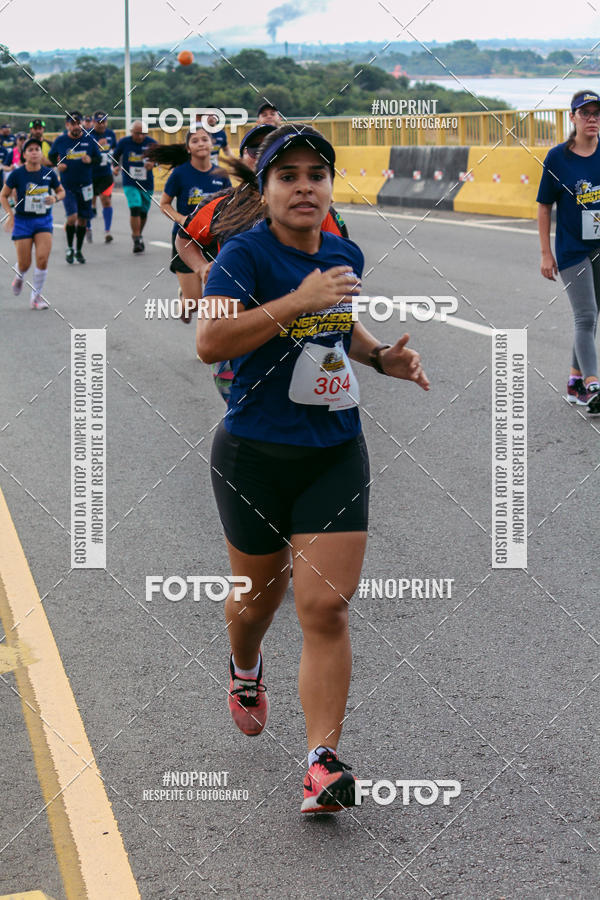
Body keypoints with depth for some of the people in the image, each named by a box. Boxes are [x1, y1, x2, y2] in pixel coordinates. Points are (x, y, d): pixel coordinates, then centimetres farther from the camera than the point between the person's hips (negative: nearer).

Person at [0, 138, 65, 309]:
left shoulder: (49, 173, -4)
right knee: (24, 264, 1)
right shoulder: (17, 174, -9)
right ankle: (18, 277, 39)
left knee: (42, 258, -13)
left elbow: (61, 191, 12)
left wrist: (55, 198, -10)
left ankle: (36, 296, 4)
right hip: (22, 220, -1)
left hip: (44, 220, 1)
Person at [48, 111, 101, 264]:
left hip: (85, 185, 2)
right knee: (72, 217, -16)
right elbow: (51, 156, 14)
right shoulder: (60, 141, -2)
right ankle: (69, 248, 5)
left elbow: (98, 158, 9)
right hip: (67, 186, -2)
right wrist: (58, 164, -6)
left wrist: (90, 160, -12)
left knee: (82, 219, 8)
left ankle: (78, 250, 24)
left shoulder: (89, 140, 1)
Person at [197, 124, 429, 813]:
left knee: (327, 608, -7)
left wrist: (383, 357, 8)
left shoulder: (344, 255, 5)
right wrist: (298, 301, -30)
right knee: (259, 593, 16)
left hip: (335, 455, 3)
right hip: (255, 455, -3)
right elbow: (210, 343, -29)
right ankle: (245, 670, 51)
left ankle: (322, 763, -5)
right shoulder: (245, 254, -13)